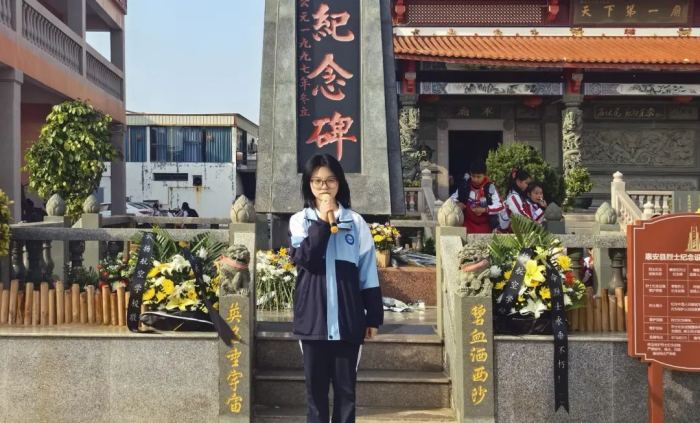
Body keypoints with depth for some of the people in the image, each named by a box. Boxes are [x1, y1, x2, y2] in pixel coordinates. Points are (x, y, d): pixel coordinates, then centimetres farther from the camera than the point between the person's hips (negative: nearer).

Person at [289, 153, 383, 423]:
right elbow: (303, 258, -14)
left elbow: (368, 273, 4)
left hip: (348, 319, 0)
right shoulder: (300, 220, 4)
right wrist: (324, 220, -14)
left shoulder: (355, 222, 3)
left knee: (346, 387, 7)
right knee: (315, 386, 8)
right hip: (314, 318, 0)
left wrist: (373, 318, 3)